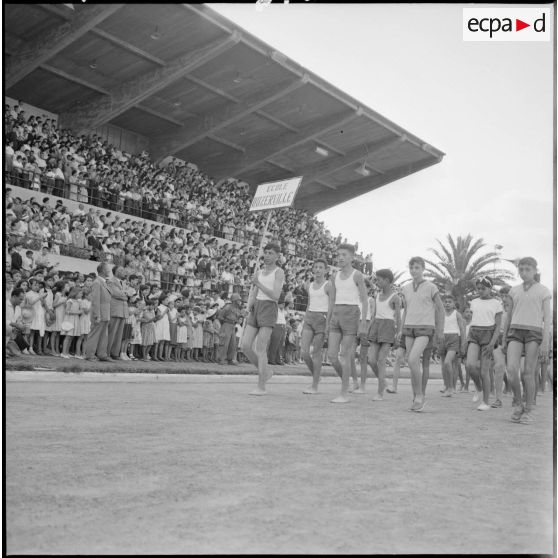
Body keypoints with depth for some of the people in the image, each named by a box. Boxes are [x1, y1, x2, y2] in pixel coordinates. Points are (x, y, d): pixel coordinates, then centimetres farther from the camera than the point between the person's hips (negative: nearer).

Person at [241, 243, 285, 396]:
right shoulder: (258, 273, 20)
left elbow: (276, 296, -13)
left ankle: (261, 387, -8)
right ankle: (265, 372, 17)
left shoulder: (279, 272, -1)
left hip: (269, 312, -7)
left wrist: (258, 284, -16)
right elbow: (251, 297, 18)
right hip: (255, 312, 7)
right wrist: (250, 303, -6)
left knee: (260, 349, -14)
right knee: (245, 347, -4)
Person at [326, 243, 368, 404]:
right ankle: (346, 382, 20)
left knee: (344, 355, -6)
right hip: (337, 317, 6)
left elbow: (365, 301, -6)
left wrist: (363, 324, -13)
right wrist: (327, 323, 14)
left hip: (351, 316, -6)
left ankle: (344, 394, 3)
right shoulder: (335, 276, 13)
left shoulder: (358, 275, -4)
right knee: (331, 354, -3)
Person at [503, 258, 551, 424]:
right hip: (515, 332, 2)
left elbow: (547, 318, -1)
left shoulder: (543, 291, 5)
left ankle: (529, 411, 8)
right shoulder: (514, 291, 15)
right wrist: (504, 341, 17)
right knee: (512, 369, -15)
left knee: (528, 373, -4)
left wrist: (545, 342, -12)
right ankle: (518, 404, 4)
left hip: (534, 333, -2)